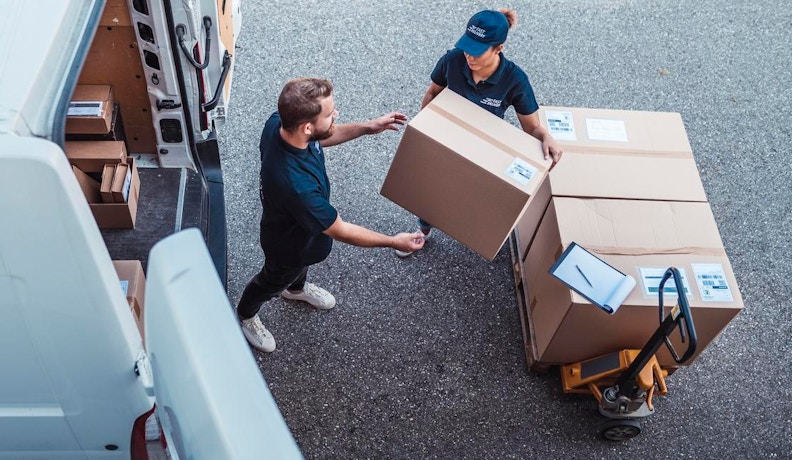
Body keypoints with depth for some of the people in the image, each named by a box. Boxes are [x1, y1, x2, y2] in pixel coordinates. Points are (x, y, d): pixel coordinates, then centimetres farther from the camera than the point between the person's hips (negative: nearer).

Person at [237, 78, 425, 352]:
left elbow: (319, 139, -3)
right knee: (273, 281, 27)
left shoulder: (278, 123, -27)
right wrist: (394, 242, -23)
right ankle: (244, 316, 59)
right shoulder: (297, 185, -50)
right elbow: (340, 231, -34)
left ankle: (296, 289, 72)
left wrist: (366, 128, -11)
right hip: (289, 244, -6)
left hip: (301, 223, 6)